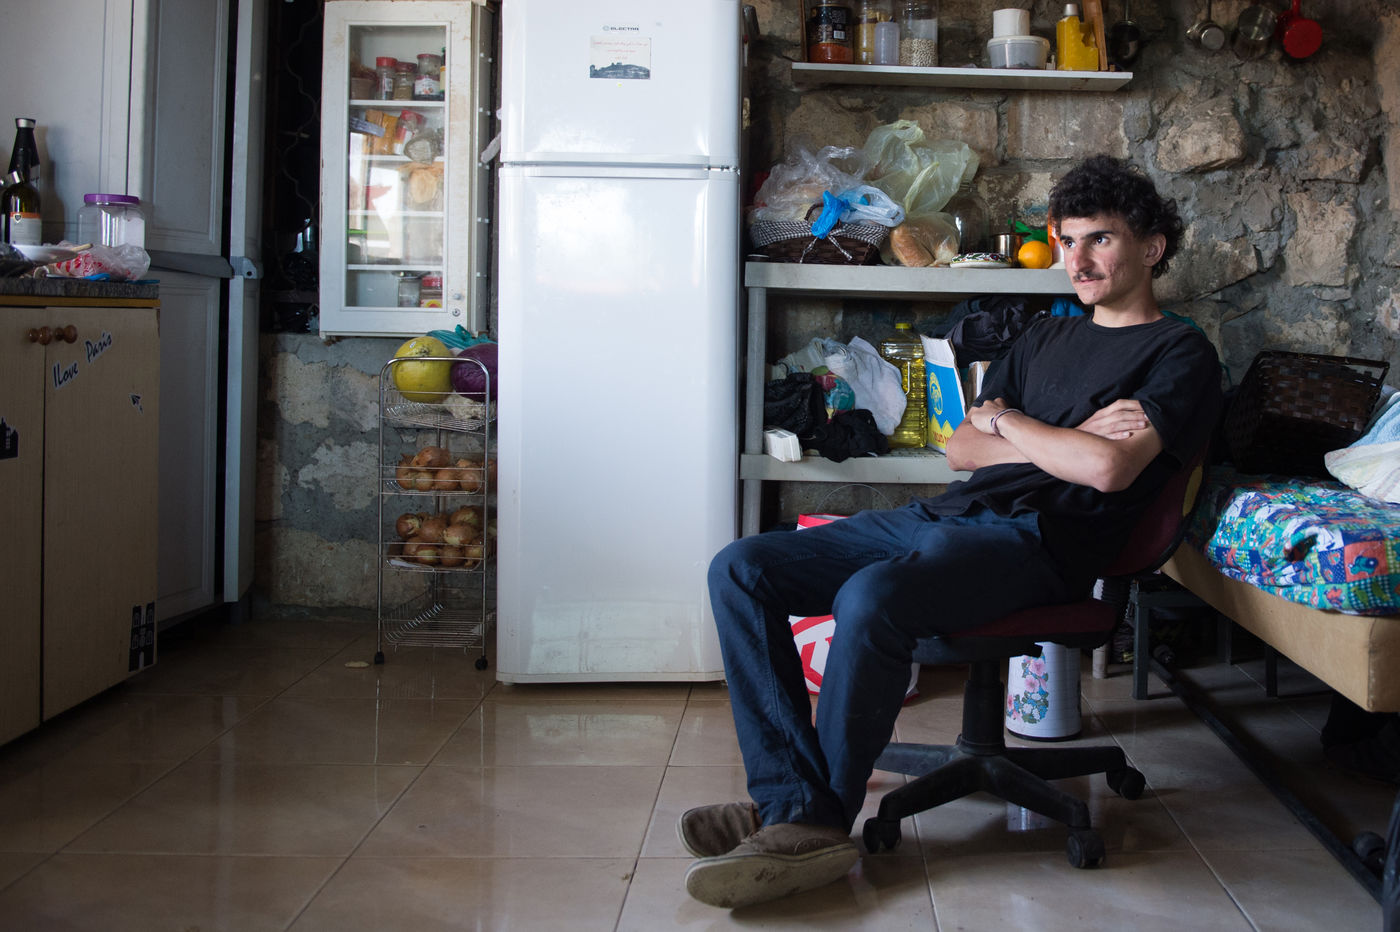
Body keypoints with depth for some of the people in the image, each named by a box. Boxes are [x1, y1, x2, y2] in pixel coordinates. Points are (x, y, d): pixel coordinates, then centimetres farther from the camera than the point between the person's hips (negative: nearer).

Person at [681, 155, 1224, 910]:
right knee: (740, 570, -10)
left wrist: (1006, 420, 2)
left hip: (1033, 537, -8)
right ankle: (789, 798, -19)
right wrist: (1064, 441, 0)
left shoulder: (1179, 353, 4)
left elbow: (1109, 468, -14)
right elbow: (961, 450, 17)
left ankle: (820, 820, -21)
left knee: (871, 598, -38)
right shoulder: (1045, 339, 27)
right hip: (942, 515, 8)